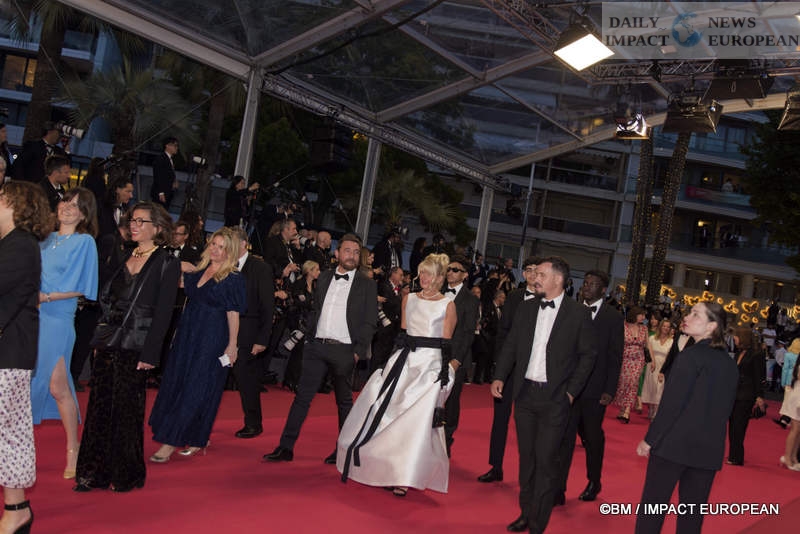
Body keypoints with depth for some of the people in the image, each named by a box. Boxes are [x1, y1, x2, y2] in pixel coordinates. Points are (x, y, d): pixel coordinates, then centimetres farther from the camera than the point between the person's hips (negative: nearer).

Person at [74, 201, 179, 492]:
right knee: (100, 406, 7)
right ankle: (95, 473, 17)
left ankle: (126, 475, 15)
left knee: (126, 409, 1)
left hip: (134, 347, -6)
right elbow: (106, 299, 16)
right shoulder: (124, 257, 14)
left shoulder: (167, 264, -6)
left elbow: (162, 312, -10)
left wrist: (149, 354, -15)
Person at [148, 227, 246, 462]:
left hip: (212, 340, -8)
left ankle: (170, 443, -1)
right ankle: (197, 440, 20)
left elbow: (233, 313, -11)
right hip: (188, 334, 8)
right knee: (177, 384, 9)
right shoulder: (198, 271, 10)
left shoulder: (233, 279, -9)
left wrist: (232, 345, -13)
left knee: (196, 389, -4)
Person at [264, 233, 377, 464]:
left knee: (344, 401, 9)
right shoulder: (324, 278, 11)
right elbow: (315, 311, 16)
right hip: (317, 347, 3)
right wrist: (309, 338, 8)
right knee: (302, 397, 0)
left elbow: (369, 322, -3)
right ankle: (286, 447, 3)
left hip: (344, 350, -3)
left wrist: (359, 351, -10)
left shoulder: (367, 285, -1)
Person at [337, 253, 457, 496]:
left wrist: (446, 372, -9)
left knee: (416, 418, -10)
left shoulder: (448, 305, -1)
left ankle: (404, 477, -1)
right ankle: (382, 465, 23)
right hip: (404, 360, 5)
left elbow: (446, 343, -3)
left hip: (431, 364, -5)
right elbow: (402, 332, 14)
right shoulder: (409, 299, 11)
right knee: (387, 409, 6)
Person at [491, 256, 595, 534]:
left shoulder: (578, 313, -4)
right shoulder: (526, 308, 7)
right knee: (526, 456, 13)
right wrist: (499, 377, -2)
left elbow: (587, 355, -1)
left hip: (555, 397, -4)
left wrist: (572, 391, -7)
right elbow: (510, 345, 10)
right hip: (525, 393, 4)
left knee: (546, 460, -3)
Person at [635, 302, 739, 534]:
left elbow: (671, 404, -16)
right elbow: (725, 408, 13)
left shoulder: (692, 355, -12)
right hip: (709, 450, 6)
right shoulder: (730, 364, 8)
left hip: (674, 444, -6)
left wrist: (649, 440, -9)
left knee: (652, 505, 4)